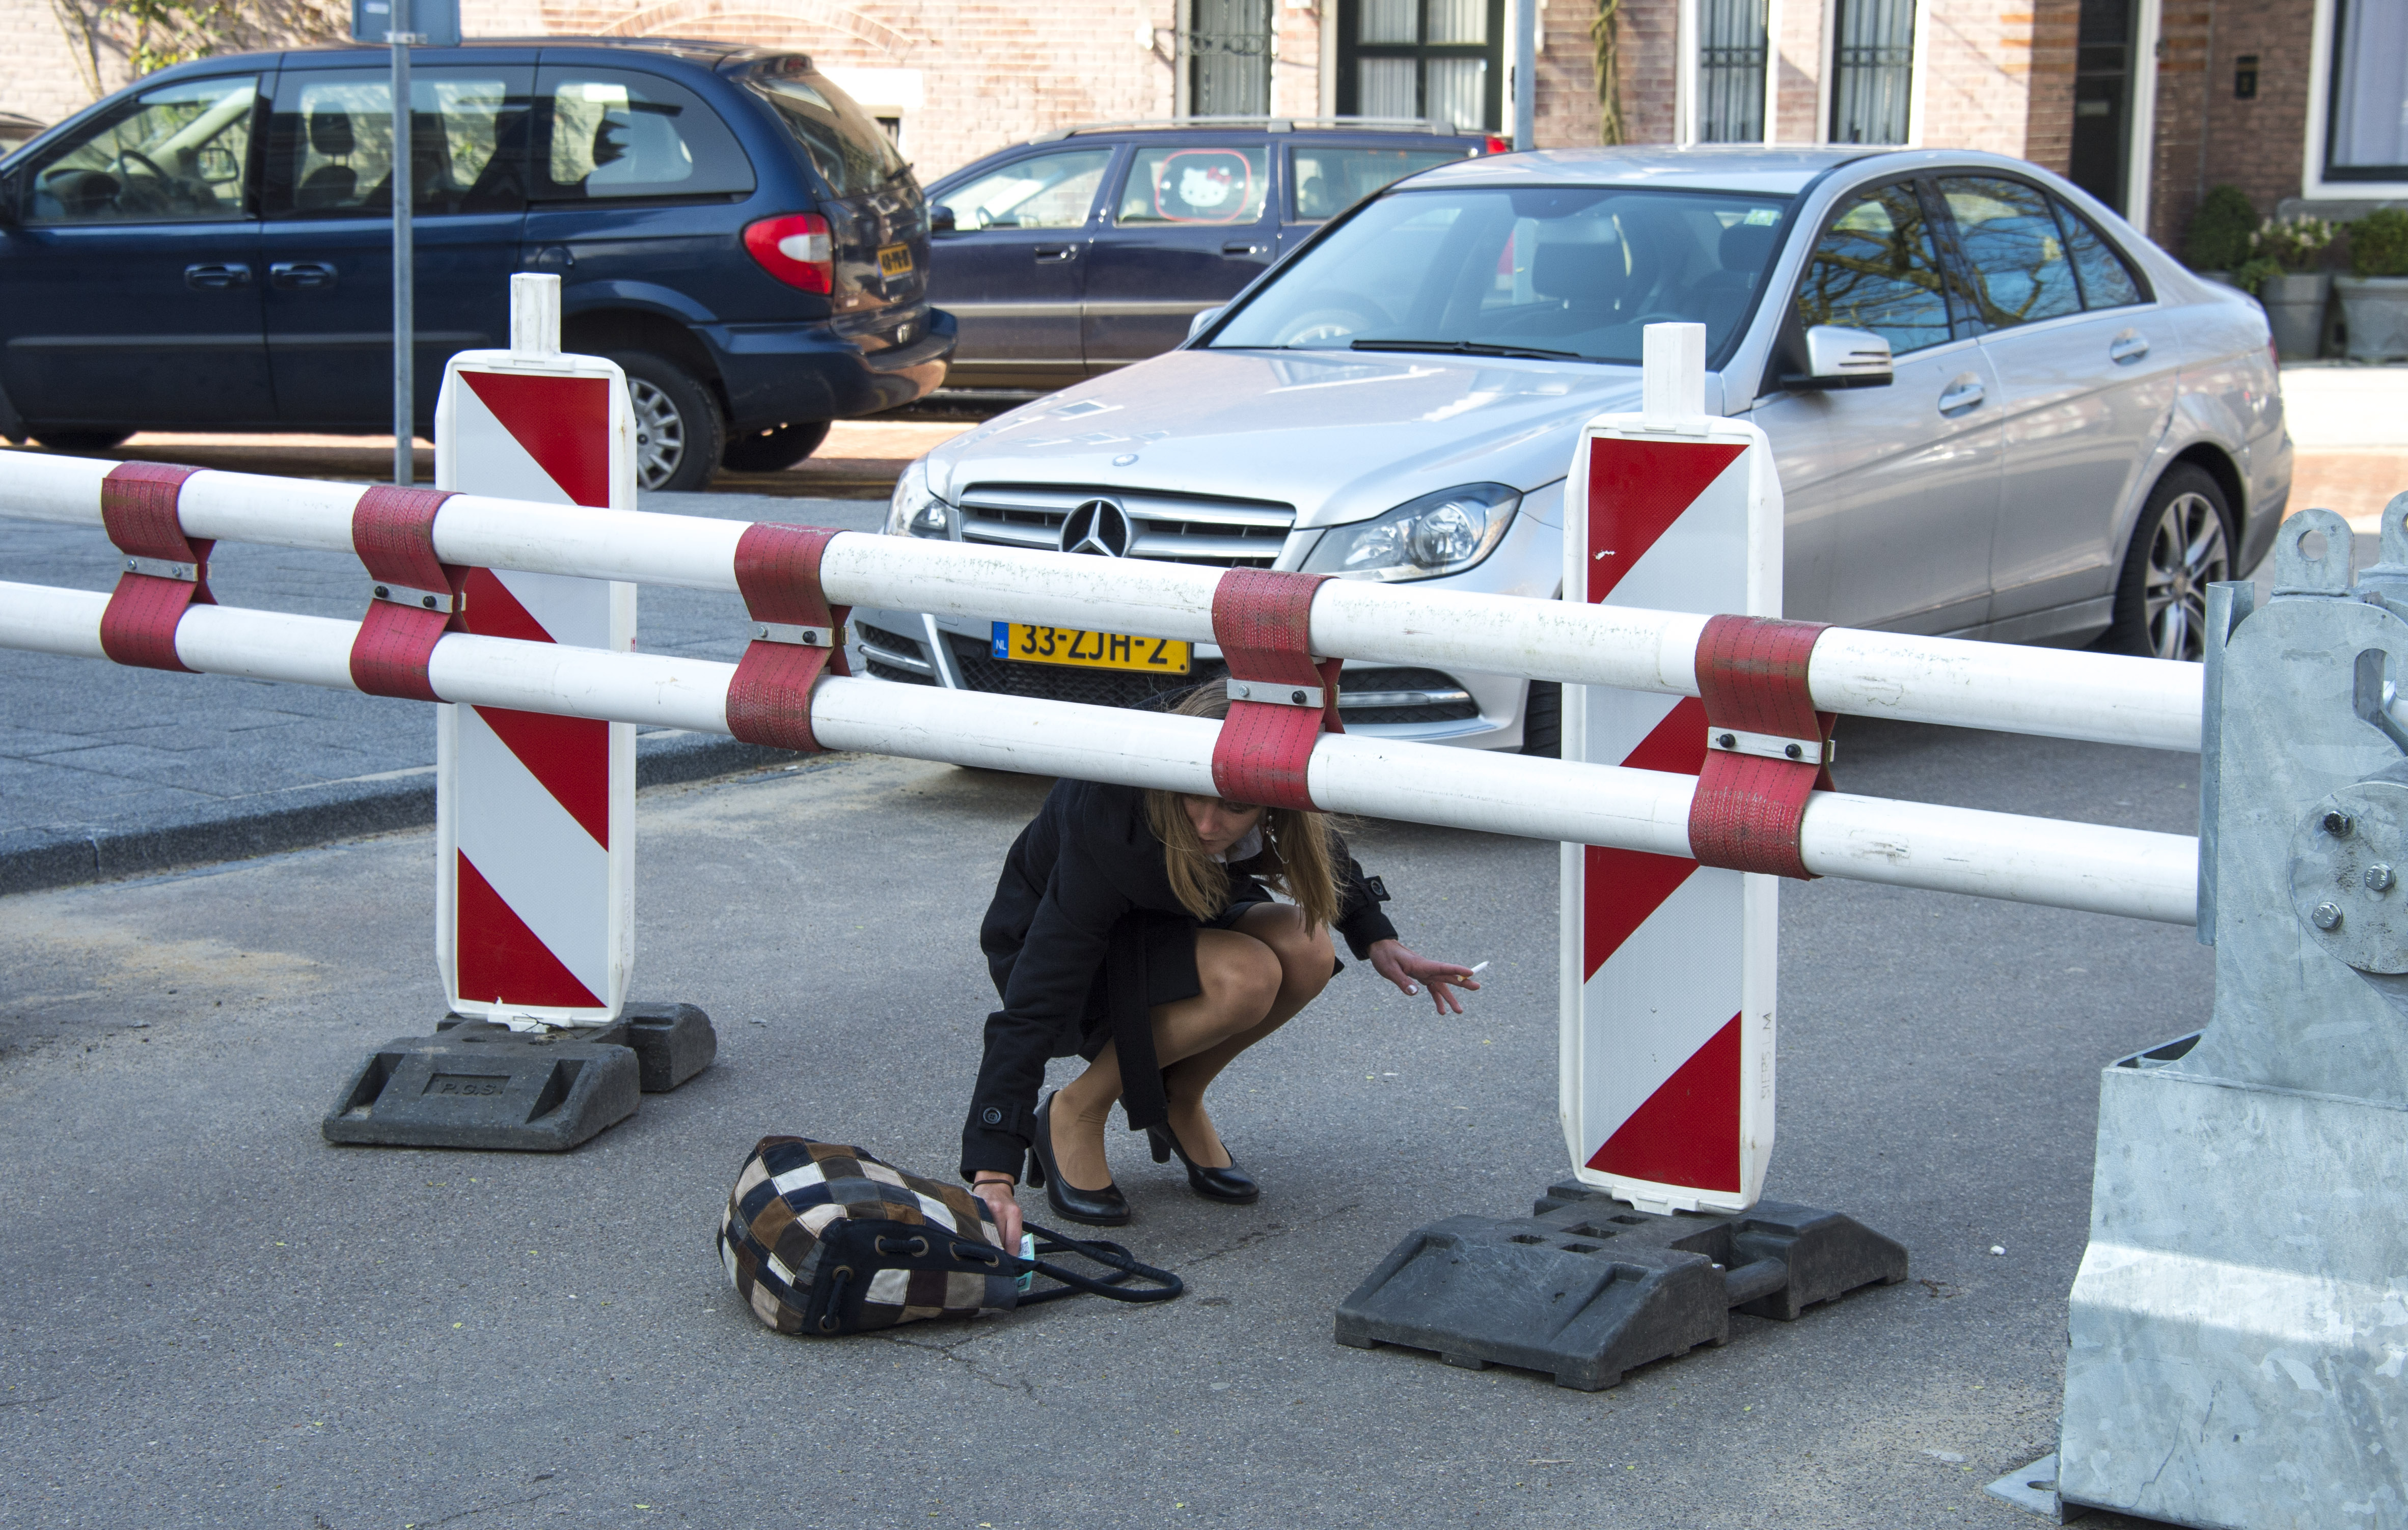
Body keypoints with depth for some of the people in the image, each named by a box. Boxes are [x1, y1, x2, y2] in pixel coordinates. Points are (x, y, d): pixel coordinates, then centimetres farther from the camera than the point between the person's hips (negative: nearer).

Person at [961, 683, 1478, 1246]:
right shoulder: (1106, 825, -39)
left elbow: (1316, 841, 5)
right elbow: (1034, 1002, -41)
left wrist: (1376, 939, -3)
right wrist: (991, 1174, -46)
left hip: (1170, 923, 6)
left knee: (1308, 952, -24)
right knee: (1247, 978, -32)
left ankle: (1177, 1100, 0)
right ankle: (1074, 1113, -12)